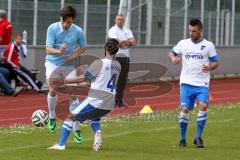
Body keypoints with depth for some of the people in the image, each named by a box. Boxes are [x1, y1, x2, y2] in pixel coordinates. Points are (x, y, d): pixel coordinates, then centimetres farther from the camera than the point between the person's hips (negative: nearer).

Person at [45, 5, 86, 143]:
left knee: (73, 95, -4)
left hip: (69, 65, 2)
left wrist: (74, 55, -12)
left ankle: (76, 129, 4)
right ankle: (52, 117, 8)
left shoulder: (78, 31, -10)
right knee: (53, 90, -21)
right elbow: (48, 49, -18)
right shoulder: (52, 28, -14)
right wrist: (59, 51, -39)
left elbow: (83, 48, 8)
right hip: (53, 63, -2)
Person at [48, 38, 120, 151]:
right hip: (110, 105, 6)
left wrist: (65, 81, -1)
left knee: (70, 117, 6)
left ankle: (61, 144, -1)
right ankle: (97, 132, 3)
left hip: (95, 100, -6)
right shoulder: (118, 66, 10)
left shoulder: (99, 63, -8)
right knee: (94, 117, 35)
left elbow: (82, 78, -8)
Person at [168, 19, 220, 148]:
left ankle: (198, 137, -12)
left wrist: (209, 67, -16)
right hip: (186, 83, 1)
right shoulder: (183, 43, 9)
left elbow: (216, 62, 6)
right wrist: (173, 58, -5)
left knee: (203, 106, -21)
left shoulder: (208, 45, 4)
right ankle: (182, 139, 6)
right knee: (185, 109, -7)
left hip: (202, 84, -1)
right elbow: (171, 52, 19)